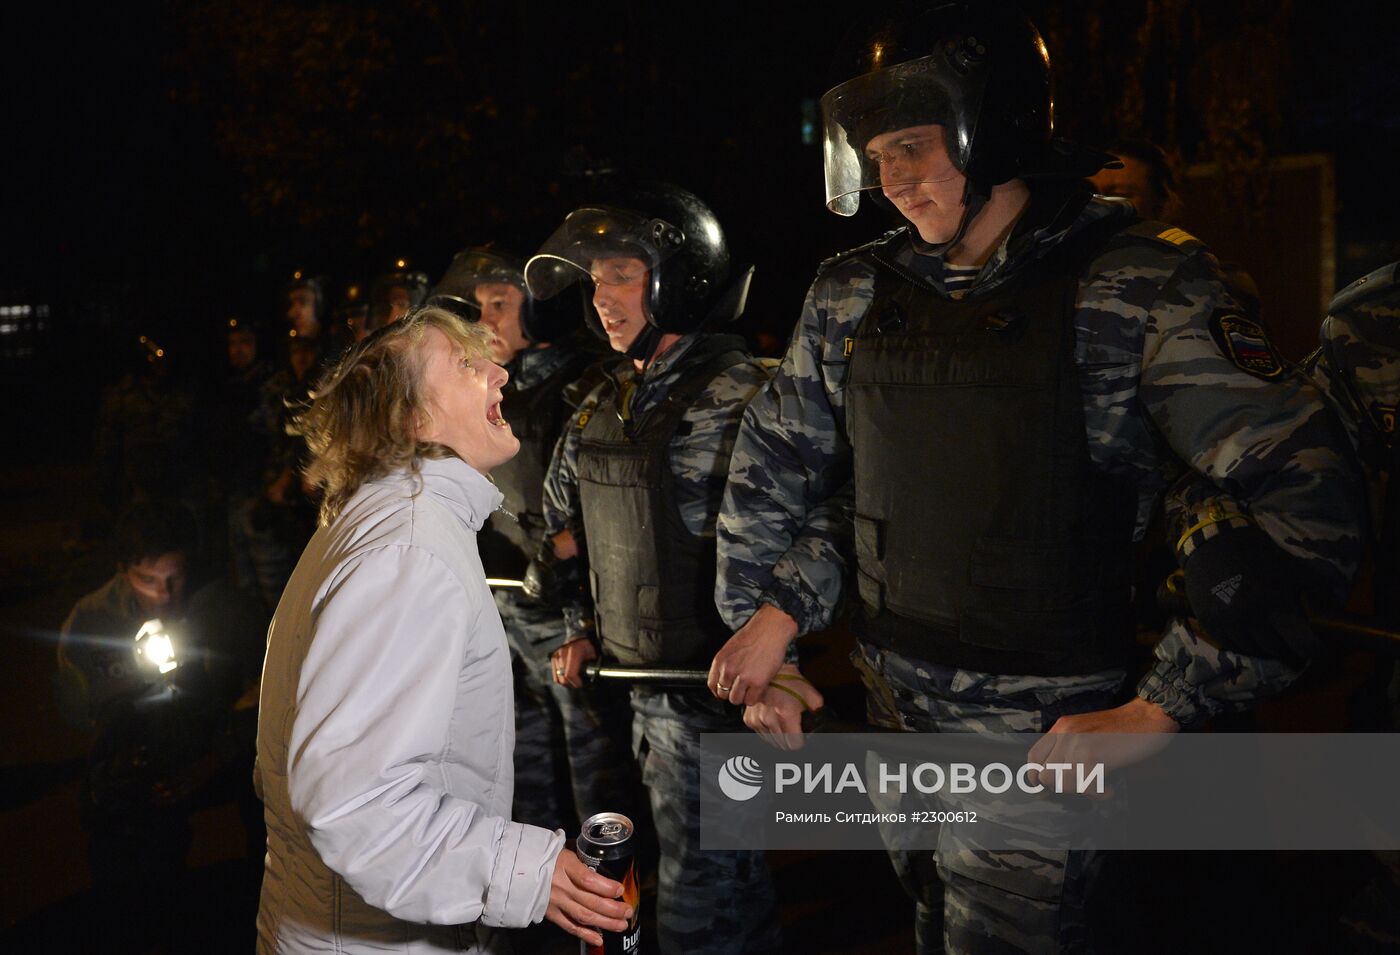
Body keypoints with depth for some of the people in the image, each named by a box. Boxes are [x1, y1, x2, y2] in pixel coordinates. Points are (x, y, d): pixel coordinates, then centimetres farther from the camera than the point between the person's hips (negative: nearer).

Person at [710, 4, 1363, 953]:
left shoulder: (1138, 286, -12)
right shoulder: (851, 295, 3)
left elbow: (1305, 500, -16)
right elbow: (773, 468, 14)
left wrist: (1161, 711, -17)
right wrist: (767, 616, 6)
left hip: (1039, 726, -4)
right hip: (893, 701, 5)